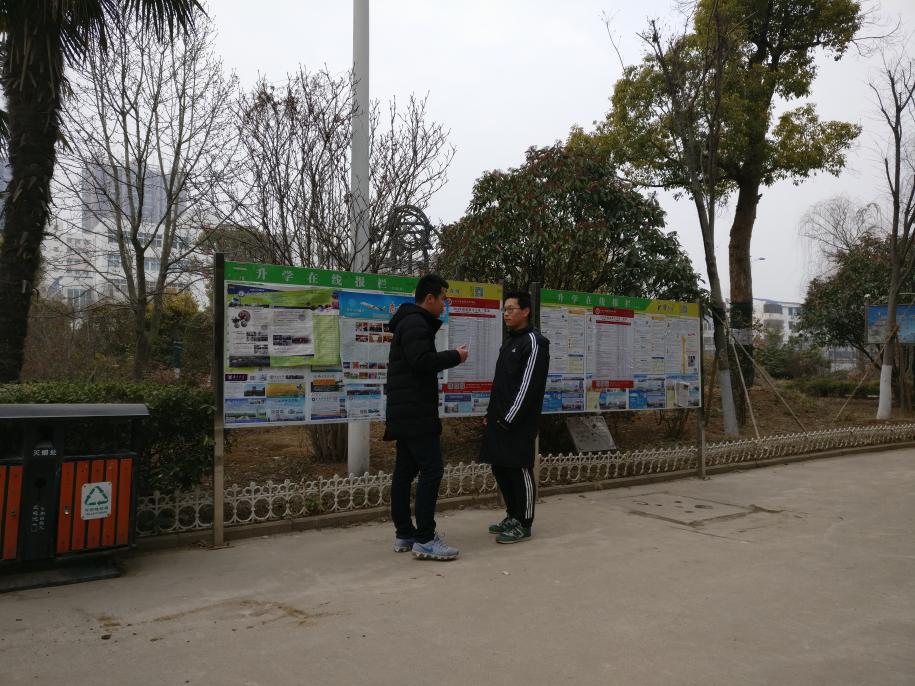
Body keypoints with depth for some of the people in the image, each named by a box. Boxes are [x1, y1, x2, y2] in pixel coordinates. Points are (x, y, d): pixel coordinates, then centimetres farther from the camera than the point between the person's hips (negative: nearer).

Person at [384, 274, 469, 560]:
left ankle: (404, 534, 17)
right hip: (416, 412, -11)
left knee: (405, 471, 11)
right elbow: (422, 361, -24)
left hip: (405, 412, 11)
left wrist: (448, 356, 10)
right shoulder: (416, 323, -12)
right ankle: (424, 539, -8)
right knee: (431, 470, -10)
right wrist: (455, 356, -12)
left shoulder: (410, 322, 21)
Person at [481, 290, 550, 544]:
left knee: (520, 470, -2)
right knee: (500, 468, 12)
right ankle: (513, 516, 24)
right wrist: (491, 414, 15)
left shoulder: (533, 342, -10)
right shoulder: (510, 341, 18)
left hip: (518, 422, -9)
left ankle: (524, 524, 7)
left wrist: (509, 419, -18)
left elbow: (528, 386, -17)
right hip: (500, 420, 9)